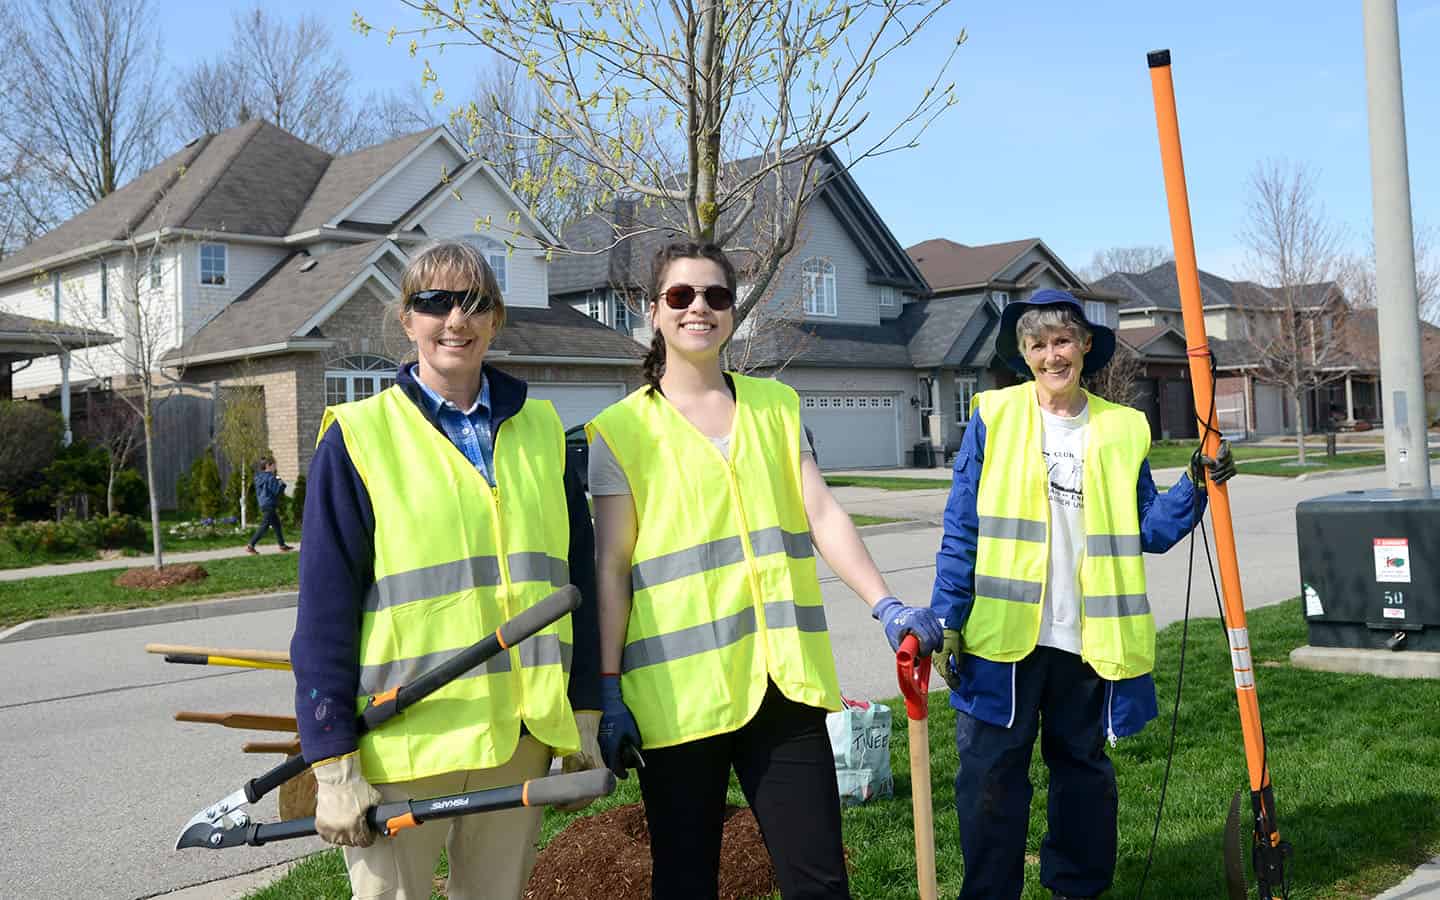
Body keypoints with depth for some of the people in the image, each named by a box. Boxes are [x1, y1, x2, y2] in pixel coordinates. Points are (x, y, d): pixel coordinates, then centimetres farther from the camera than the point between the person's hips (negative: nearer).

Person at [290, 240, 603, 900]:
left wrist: (586, 713, 9)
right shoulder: (359, 437, -4)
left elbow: (576, 576, 11)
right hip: (401, 742, -3)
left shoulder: (538, 430, 7)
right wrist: (332, 762, -9)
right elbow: (324, 610, -6)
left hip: (519, 739, 4)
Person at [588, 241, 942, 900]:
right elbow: (610, 568, 0)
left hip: (781, 679, 2)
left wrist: (887, 606, -9)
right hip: (676, 690, -2)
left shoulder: (775, 405, 12)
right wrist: (609, 692, -3)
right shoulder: (622, 430, 2)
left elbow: (821, 516, 4)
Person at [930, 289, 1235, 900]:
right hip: (1004, 633, -2)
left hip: (1089, 639, 3)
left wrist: (1196, 488, -8)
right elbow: (962, 530, -2)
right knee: (991, 773, 2)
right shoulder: (994, 416, 0)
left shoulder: (1123, 428, 7)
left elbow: (1146, 532, 7)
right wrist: (947, 620, -6)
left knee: (1084, 768, 15)